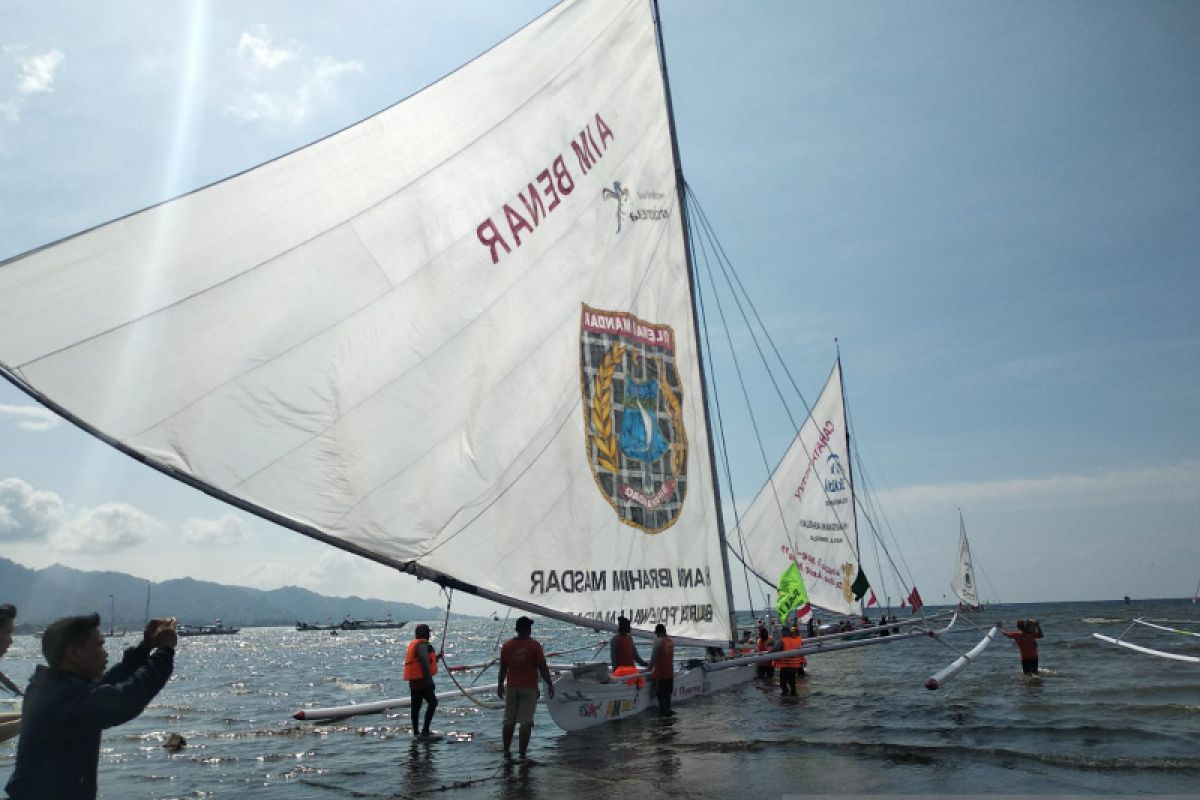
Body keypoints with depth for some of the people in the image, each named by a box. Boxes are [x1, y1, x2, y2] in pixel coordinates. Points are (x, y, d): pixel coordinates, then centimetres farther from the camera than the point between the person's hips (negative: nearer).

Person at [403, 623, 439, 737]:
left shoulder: (413, 644, 18)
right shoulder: (422, 645, -13)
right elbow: (424, 663, -24)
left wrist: (435, 658, 22)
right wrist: (429, 679, -26)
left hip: (413, 681, 10)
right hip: (422, 680, -10)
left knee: (416, 706, 13)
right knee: (433, 702, -6)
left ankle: (416, 732, 18)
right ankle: (425, 730, -10)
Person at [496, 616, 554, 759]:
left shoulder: (507, 646, 1)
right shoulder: (534, 645, -9)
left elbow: (503, 668, 7)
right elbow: (542, 667, -8)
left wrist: (500, 685, 19)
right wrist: (549, 684, 2)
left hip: (512, 688, 3)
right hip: (529, 688, -3)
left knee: (509, 721, 13)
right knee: (526, 722, 0)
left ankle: (506, 751, 19)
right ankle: (522, 754, -1)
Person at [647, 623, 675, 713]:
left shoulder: (658, 641, -12)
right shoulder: (670, 641, 9)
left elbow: (654, 656, -11)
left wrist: (650, 668, 3)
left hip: (660, 673, -7)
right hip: (670, 673, 7)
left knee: (660, 694, 0)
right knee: (667, 694, 16)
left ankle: (663, 711, 0)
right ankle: (667, 710, 20)